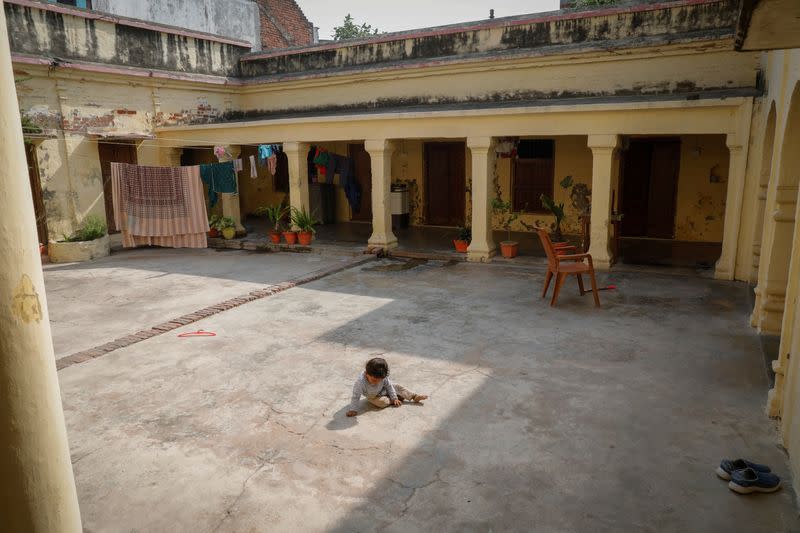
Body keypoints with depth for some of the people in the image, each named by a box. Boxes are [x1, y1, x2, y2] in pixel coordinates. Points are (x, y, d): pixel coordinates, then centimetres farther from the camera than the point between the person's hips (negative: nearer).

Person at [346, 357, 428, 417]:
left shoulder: (382, 377, -28)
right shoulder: (360, 382, -40)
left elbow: (389, 386, -11)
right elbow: (356, 397, -34)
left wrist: (395, 398, -12)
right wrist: (353, 410, -36)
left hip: (384, 390, 3)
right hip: (373, 397, -3)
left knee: (398, 387, -8)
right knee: (382, 402, -30)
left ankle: (415, 397, 2)